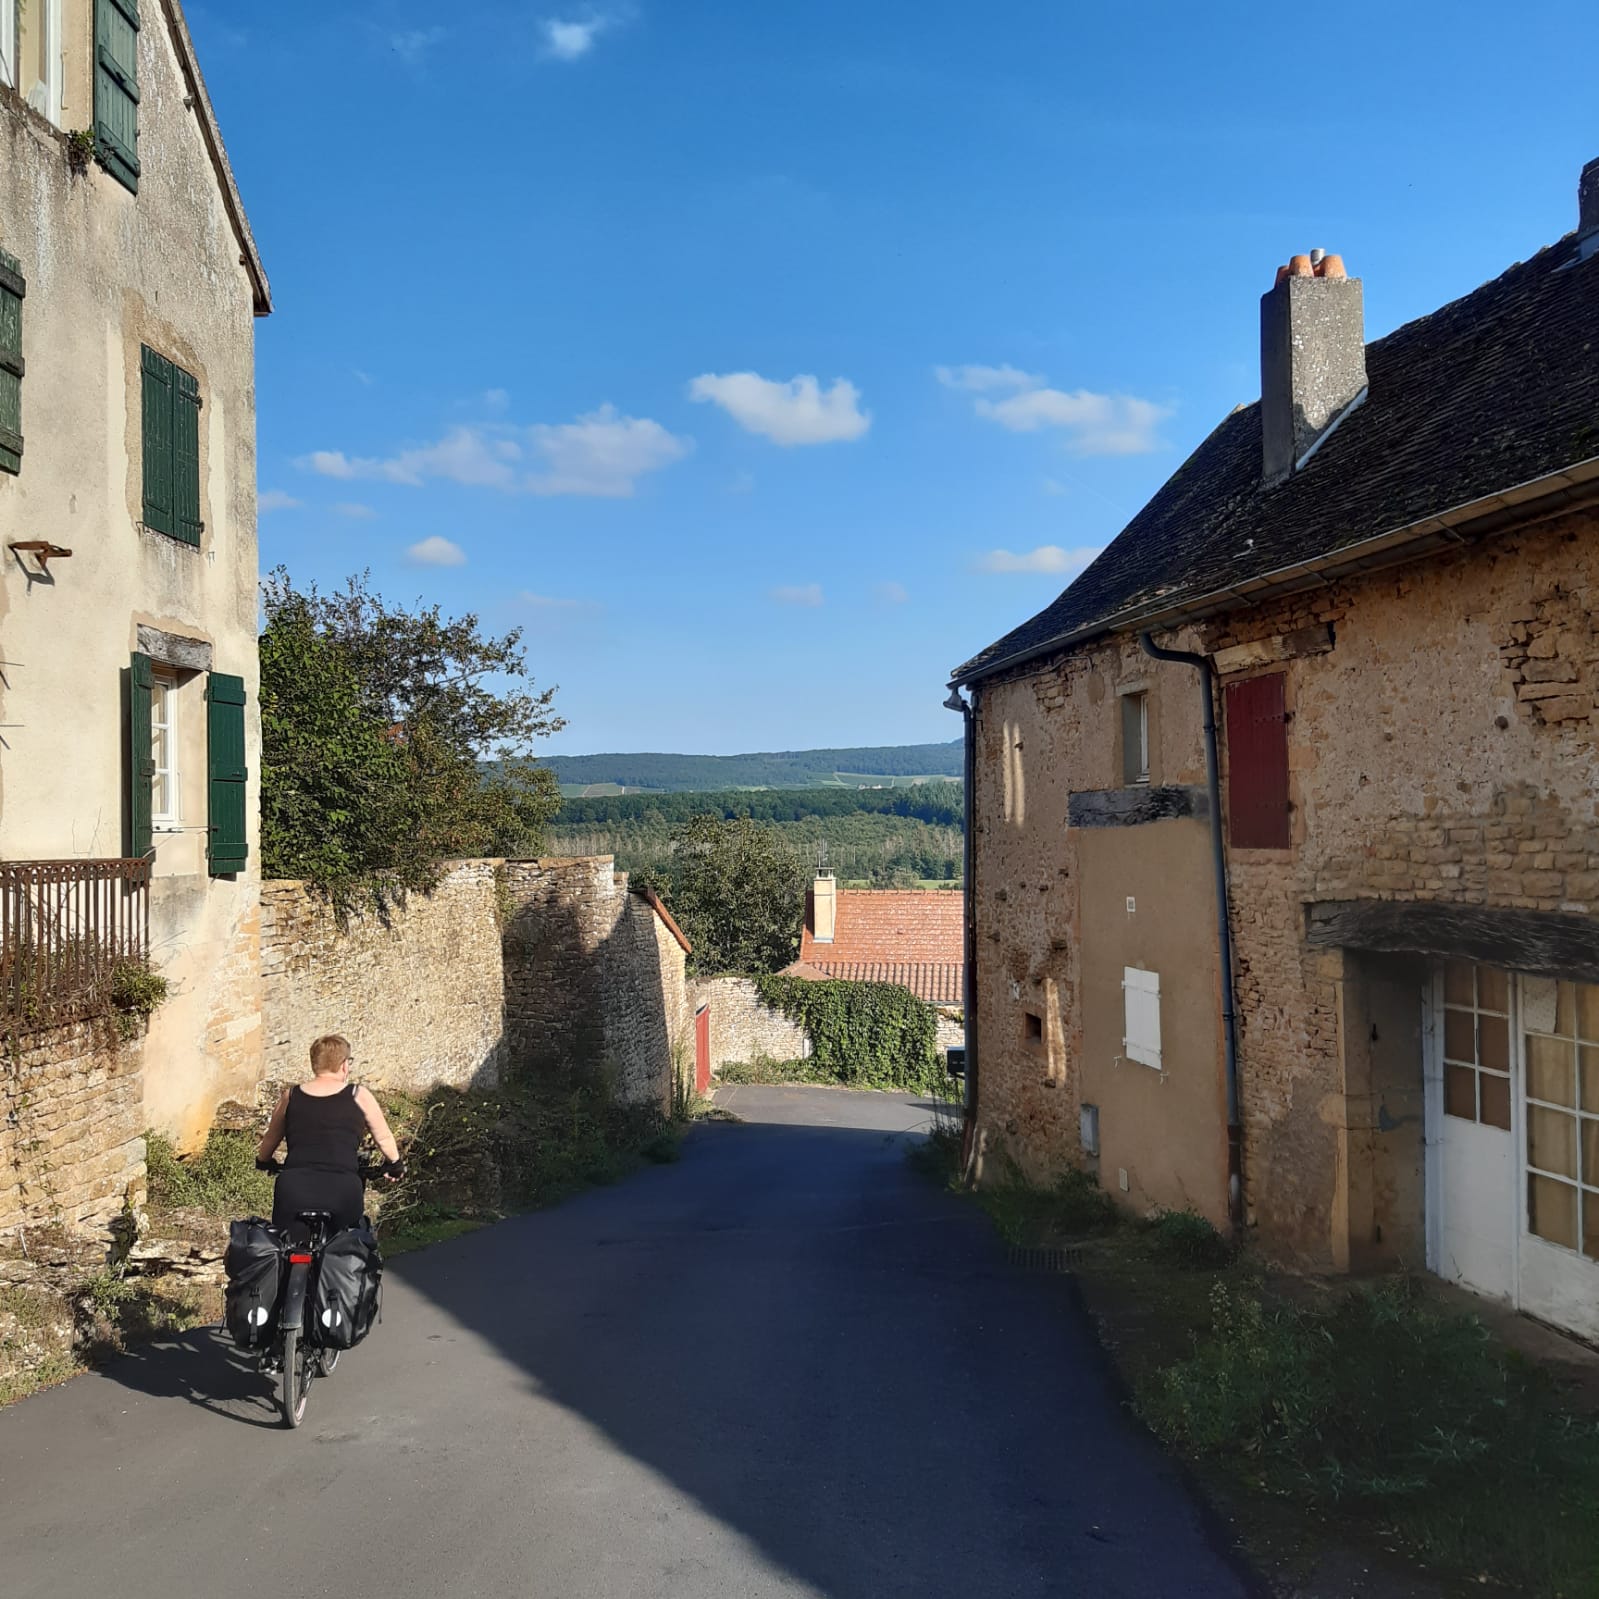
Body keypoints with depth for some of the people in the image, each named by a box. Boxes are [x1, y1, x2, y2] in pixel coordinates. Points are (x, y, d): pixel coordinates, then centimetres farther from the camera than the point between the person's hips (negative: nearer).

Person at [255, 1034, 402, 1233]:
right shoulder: (358, 1096, 9)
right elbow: (384, 1139, 21)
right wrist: (394, 1166, 41)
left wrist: (263, 1163, 51)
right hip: (343, 1191, -1)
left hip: (293, 1192, 1)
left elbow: (269, 1141, 30)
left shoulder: (290, 1096, 14)